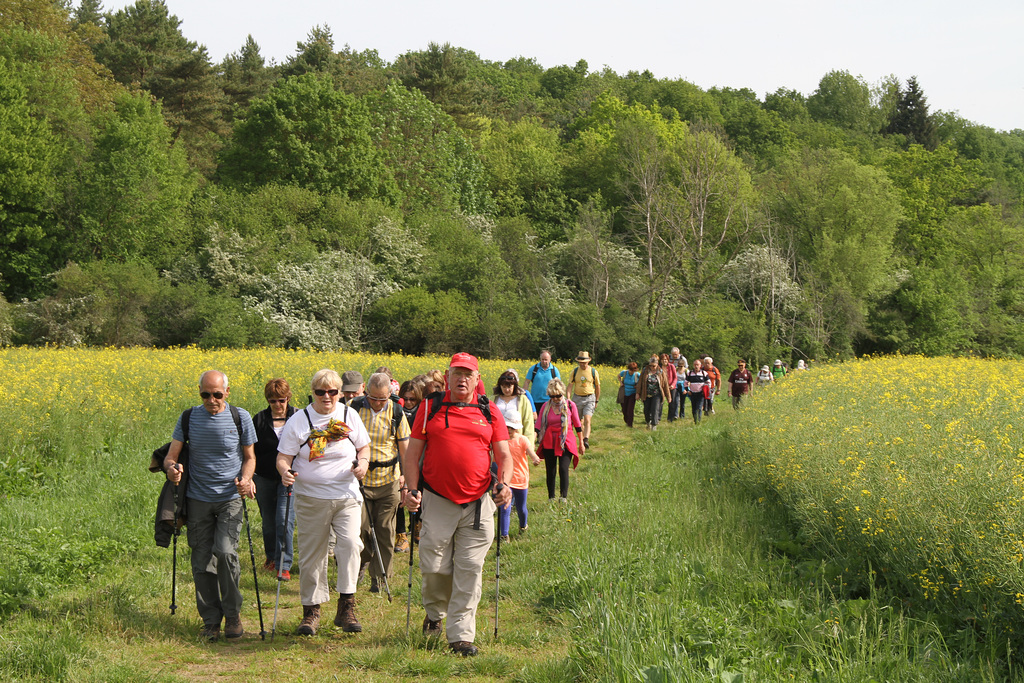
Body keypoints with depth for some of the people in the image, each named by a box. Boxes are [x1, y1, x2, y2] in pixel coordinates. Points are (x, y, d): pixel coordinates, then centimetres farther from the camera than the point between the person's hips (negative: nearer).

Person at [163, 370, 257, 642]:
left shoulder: (240, 418, -3)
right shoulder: (188, 418, 1)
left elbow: (249, 457, 7)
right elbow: (171, 455, 2)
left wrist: (246, 479, -14)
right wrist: (171, 468, -22)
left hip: (230, 498, -2)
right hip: (198, 499, 2)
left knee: (225, 552, -17)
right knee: (201, 562, 4)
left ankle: (233, 614, 1)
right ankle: (211, 620, 17)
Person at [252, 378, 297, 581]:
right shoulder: (259, 420, 1)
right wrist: (249, 477, -3)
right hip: (265, 478, 2)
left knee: (285, 520, -11)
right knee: (268, 521, 13)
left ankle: (284, 565, -4)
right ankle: (271, 556, 36)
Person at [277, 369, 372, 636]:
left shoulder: (349, 416, 5)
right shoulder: (299, 421, -1)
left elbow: (364, 446, 17)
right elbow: (283, 456, -1)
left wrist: (363, 462, -5)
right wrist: (285, 471, -24)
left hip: (346, 496, 1)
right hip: (311, 498, 0)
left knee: (350, 543, -18)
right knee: (311, 555, 5)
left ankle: (347, 605, -11)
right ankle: (311, 610, 18)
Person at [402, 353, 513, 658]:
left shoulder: (489, 412, 9)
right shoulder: (430, 408, 7)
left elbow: (504, 455, 9)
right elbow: (413, 452, 7)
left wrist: (503, 483, -10)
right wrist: (411, 489, -4)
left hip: (478, 503, 1)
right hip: (437, 501, -1)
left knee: (470, 570, -1)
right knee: (434, 567, 1)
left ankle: (461, 635, 5)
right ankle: (434, 614, 30)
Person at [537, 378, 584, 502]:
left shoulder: (570, 405, -1)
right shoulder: (546, 406, 2)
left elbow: (578, 426, 8)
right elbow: (538, 426, 1)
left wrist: (581, 443, 12)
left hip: (566, 443, -2)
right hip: (549, 443, 2)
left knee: (563, 469, -16)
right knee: (550, 471, 6)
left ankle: (563, 497, -14)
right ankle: (551, 498, 17)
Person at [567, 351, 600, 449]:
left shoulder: (593, 372, 0)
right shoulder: (575, 371, 2)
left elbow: (598, 387, 10)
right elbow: (570, 385, 2)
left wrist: (596, 401, 12)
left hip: (589, 398, -2)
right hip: (577, 398, 2)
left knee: (587, 420, -18)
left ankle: (586, 440, -28)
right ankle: (582, 438, 28)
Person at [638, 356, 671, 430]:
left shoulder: (661, 372, -4)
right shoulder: (645, 370, -2)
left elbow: (665, 385, 1)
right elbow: (640, 382, 4)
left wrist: (668, 397, 3)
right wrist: (638, 393, 2)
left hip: (656, 395, -2)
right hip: (646, 394, 2)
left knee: (655, 409, -14)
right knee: (646, 410, 9)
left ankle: (654, 425, -9)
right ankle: (648, 422, 34)